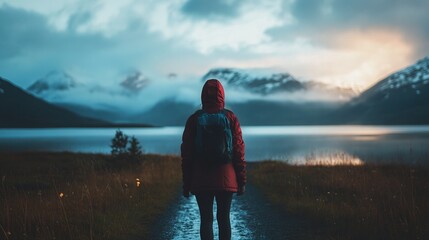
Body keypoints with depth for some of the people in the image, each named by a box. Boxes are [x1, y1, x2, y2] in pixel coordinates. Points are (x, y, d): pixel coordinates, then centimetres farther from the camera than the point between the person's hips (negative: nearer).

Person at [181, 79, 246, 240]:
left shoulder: (193, 119, 0)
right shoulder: (230, 118, -1)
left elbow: (186, 154, 1)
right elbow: (239, 151, -2)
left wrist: (186, 184, 7)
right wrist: (242, 181, 4)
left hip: (201, 181, 0)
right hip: (226, 179, 0)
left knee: (206, 219, 4)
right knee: (224, 218, 8)